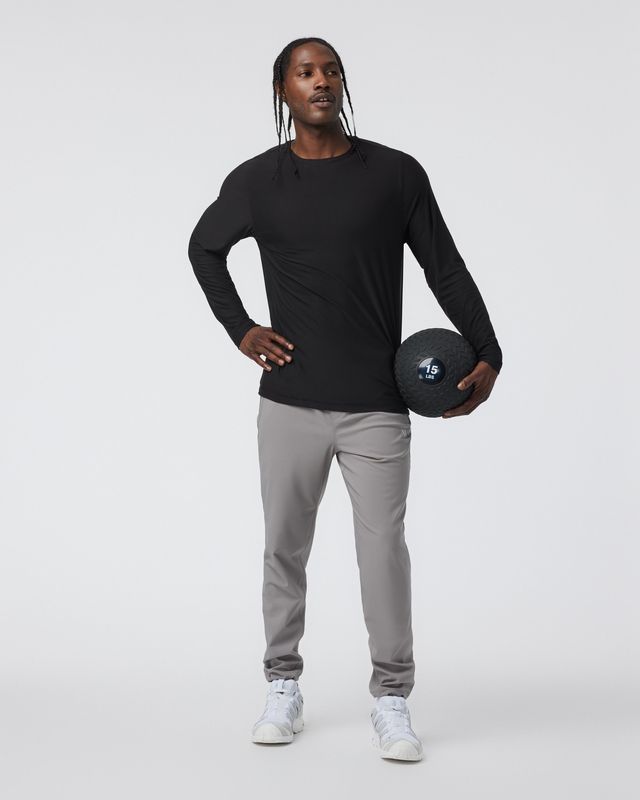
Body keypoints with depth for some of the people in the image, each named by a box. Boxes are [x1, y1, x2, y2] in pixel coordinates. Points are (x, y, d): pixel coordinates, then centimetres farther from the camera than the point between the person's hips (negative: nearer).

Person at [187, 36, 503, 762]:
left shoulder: (396, 174, 0)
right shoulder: (255, 181, 3)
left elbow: (445, 268, 5)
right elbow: (204, 248, 20)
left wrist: (486, 354, -4)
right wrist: (239, 329, 9)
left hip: (377, 408, -1)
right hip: (289, 402, 2)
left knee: (384, 551, -2)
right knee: (285, 547, 10)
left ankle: (391, 702, 13)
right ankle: (283, 688, 26)